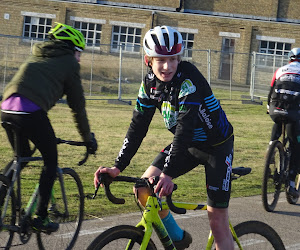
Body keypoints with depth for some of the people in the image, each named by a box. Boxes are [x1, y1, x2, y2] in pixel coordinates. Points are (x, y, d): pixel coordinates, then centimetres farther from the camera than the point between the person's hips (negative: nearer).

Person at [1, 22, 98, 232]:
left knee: (21, 157, 27)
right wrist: (88, 138, 24)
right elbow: (78, 106, 13)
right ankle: (40, 217, 9)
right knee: (51, 160, 13)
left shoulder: (37, 57, 32)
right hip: (31, 112, -6)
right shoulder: (69, 63, 13)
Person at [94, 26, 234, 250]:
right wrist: (117, 167, -19)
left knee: (217, 221, -8)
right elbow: (138, 127, -8)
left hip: (217, 146, -6)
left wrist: (168, 174, -45)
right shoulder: (150, 83, -8)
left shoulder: (188, 78, -28)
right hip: (188, 145, 6)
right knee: (144, 188, -11)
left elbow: (185, 126, -37)